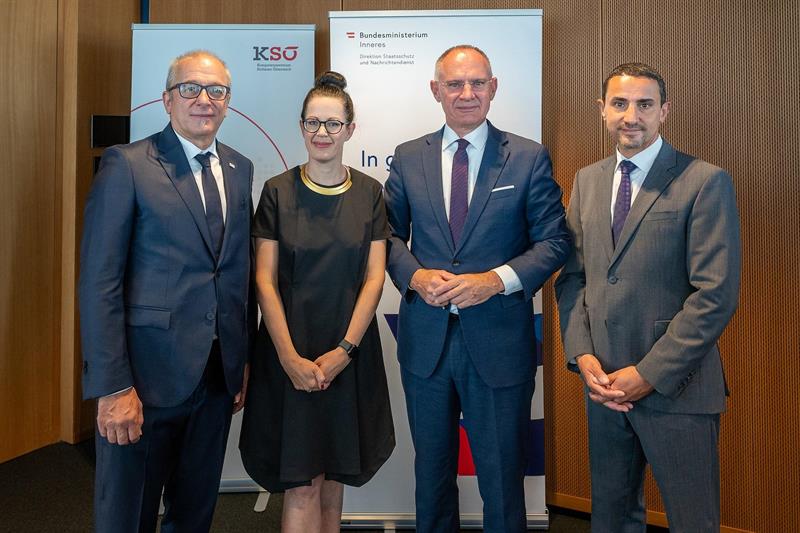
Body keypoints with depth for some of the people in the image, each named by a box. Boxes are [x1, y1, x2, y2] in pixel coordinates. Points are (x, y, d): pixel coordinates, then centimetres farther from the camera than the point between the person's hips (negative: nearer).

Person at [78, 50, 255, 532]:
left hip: (220, 375, 5)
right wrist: (112, 387, -16)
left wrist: (244, 361, 11)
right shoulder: (127, 165, -8)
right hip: (148, 373, -5)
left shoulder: (241, 169, 9)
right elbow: (99, 282, -12)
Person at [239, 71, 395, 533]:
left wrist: (344, 350, -10)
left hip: (349, 353, 2)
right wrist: (290, 357, -13)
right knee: (301, 485, -1)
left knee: (332, 478, 13)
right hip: (290, 352, -1)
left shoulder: (370, 193, 3)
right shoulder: (278, 192, -1)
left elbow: (375, 278, -1)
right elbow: (265, 280, -4)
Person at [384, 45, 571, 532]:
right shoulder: (408, 158, 5)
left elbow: (554, 240, -3)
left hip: (499, 343, -2)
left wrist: (496, 279, -18)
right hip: (425, 340, 3)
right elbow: (390, 234, 8)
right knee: (432, 472, 20)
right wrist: (415, 275, -12)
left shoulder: (530, 158, -2)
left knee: (502, 476, 12)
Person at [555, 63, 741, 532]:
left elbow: (717, 294, -14)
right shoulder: (587, 180, 9)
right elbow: (572, 276, 8)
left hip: (677, 387, -4)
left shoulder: (706, 182, -8)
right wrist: (583, 355, -5)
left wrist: (649, 374, -15)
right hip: (604, 382, 5)